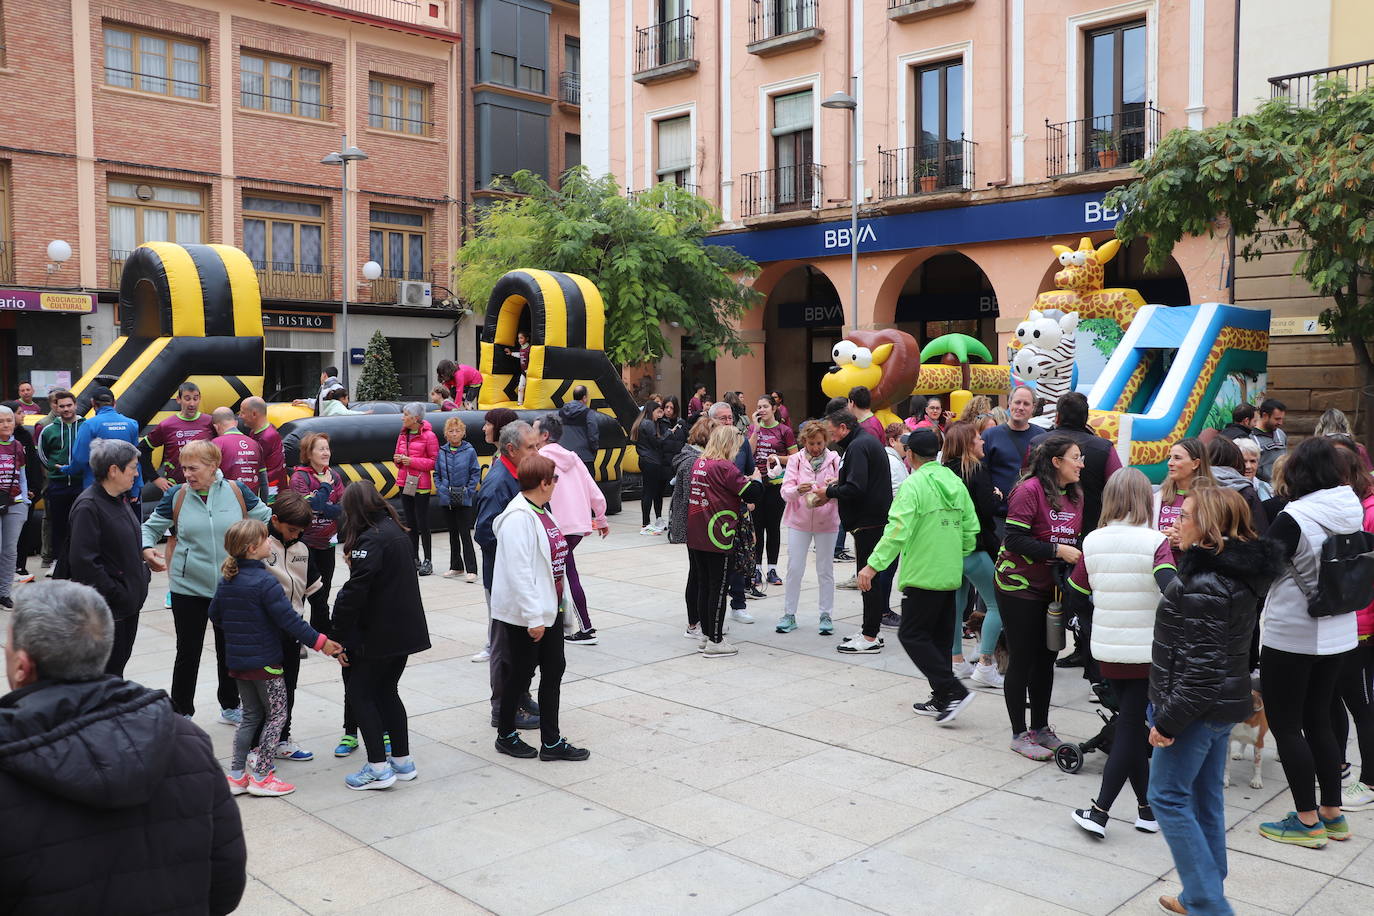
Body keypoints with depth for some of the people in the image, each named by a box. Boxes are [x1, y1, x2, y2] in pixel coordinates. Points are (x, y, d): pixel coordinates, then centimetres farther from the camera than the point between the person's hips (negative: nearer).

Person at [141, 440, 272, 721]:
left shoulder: (237, 492, -3)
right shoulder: (176, 496, -3)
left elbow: (267, 519, 8)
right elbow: (151, 527, 6)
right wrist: (147, 549, -14)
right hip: (189, 589, -1)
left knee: (230, 650, 16)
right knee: (188, 653, 7)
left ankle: (230, 707, 34)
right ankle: (181, 713, 24)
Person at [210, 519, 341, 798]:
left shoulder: (225, 581, 3)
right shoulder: (265, 582, -21)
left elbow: (215, 615, 13)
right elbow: (288, 619, -23)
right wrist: (319, 641, -16)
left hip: (236, 660, 7)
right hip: (265, 660, -7)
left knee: (251, 715, 19)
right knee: (276, 714, 6)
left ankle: (236, 775, 18)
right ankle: (261, 776, 7)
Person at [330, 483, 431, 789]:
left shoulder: (371, 540, -17)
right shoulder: (397, 531, 11)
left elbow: (354, 592, -22)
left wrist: (337, 636, -17)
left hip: (379, 635, -8)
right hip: (406, 631, 9)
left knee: (359, 693, 2)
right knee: (386, 692, 18)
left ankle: (378, 769, 1)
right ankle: (402, 761, 21)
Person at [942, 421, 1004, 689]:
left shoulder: (945, 470, 4)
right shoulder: (978, 469, -13)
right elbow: (989, 510, -19)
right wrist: (997, 496, 0)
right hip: (974, 548, -7)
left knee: (956, 604, 15)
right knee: (996, 604, 2)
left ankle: (956, 661, 20)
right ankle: (984, 665, -2)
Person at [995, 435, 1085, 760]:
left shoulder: (1075, 495, 8)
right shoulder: (1030, 490, -17)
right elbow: (1014, 539, -22)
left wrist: (1079, 553, -1)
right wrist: (1057, 551, -24)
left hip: (1052, 589, 8)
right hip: (1020, 587, -8)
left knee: (1046, 660, 15)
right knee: (1022, 660, 2)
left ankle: (1041, 729, 28)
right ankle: (1019, 735, 14)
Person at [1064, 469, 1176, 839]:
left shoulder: (1093, 543, -1)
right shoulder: (1154, 543, -13)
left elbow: (1074, 601, 3)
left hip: (1108, 651, 4)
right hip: (1148, 652, -4)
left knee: (1130, 727, 17)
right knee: (1132, 729, 4)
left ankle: (1147, 807, 22)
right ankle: (1099, 811, 2)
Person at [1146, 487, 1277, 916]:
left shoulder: (1205, 586, -23)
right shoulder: (1238, 575, 8)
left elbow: (1200, 664, -25)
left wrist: (1169, 720, -19)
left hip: (1198, 708, -10)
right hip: (1225, 704, 10)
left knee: (1167, 797, 1)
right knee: (1205, 800, 17)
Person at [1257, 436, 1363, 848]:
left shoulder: (1293, 518, -21)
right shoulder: (1353, 511, 0)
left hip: (1290, 636, -7)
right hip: (1339, 634, 7)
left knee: (1285, 725, 5)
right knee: (1318, 720, 19)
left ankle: (1308, 821, 11)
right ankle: (1332, 814, 26)